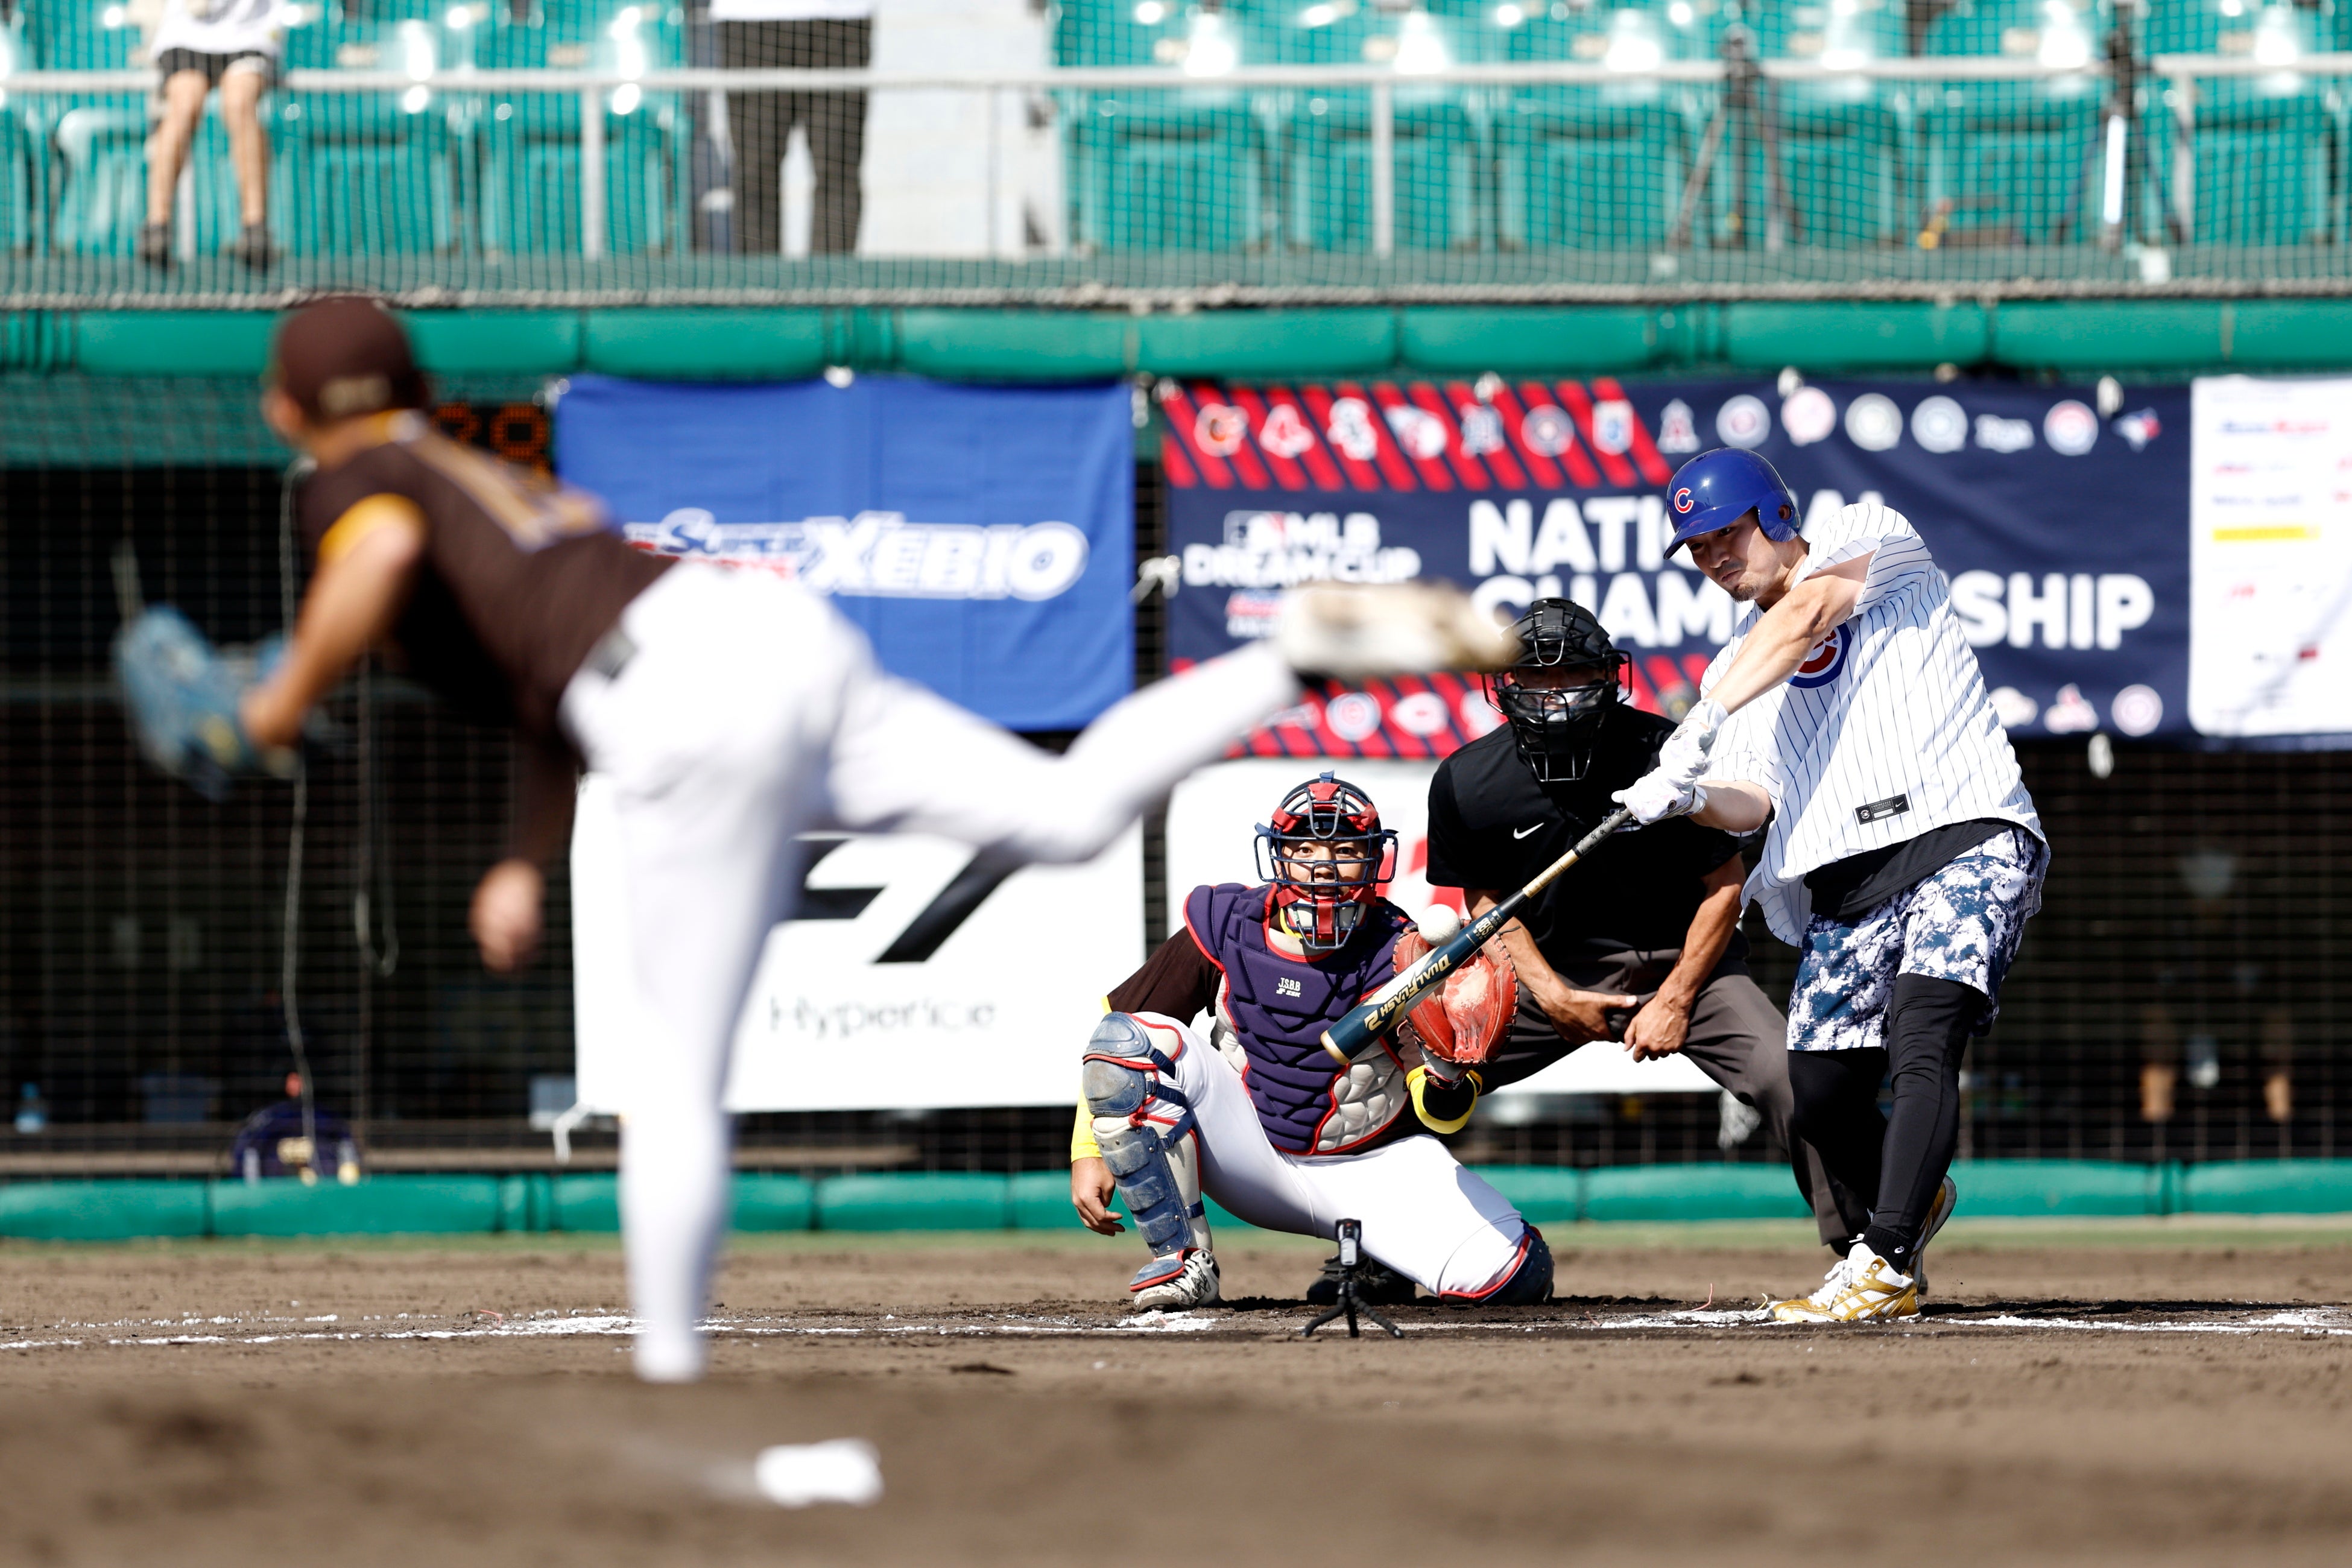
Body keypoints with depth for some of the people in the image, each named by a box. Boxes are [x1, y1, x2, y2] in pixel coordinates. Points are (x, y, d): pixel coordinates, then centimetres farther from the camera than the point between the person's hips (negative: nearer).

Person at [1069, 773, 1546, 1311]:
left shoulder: (1395, 958, -15)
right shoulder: (1226, 929, -10)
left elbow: (1441, 1117, -13)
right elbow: (1116, 1030, -2)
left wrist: (1445, 1069, -37)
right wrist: (1087, 1154, -9)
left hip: (1368, 1168, -1)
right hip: (1249, 1158, 1)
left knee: (1513, 1274, -23)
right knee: (1129, 1042, -24)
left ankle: (1376, 1259, 12)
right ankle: (1182, 1257, -14)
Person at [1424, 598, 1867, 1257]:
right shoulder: (1468, 783, -13)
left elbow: (1726, 883, -9)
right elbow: (1487, 901, 3)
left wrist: (1676, 1000, -12)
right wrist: (1551, 997, -10)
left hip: (1682, 962, -2)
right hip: (1551, 973, 2)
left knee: (1786, 1075, -25)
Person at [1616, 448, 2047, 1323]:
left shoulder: (1871, 537, 4)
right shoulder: (1740, 665, 18)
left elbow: (1803, 619, -16)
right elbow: (1756, 801, 5)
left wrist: (1701, 726, -28)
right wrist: (1693, 798, -19)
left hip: (1967, 837, -7)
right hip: (1845, 882, 7)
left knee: (1921, 1041, -25)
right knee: (1820, 1094, 2)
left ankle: (1887, 1268, -30)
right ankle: (1912, 1202, 32)